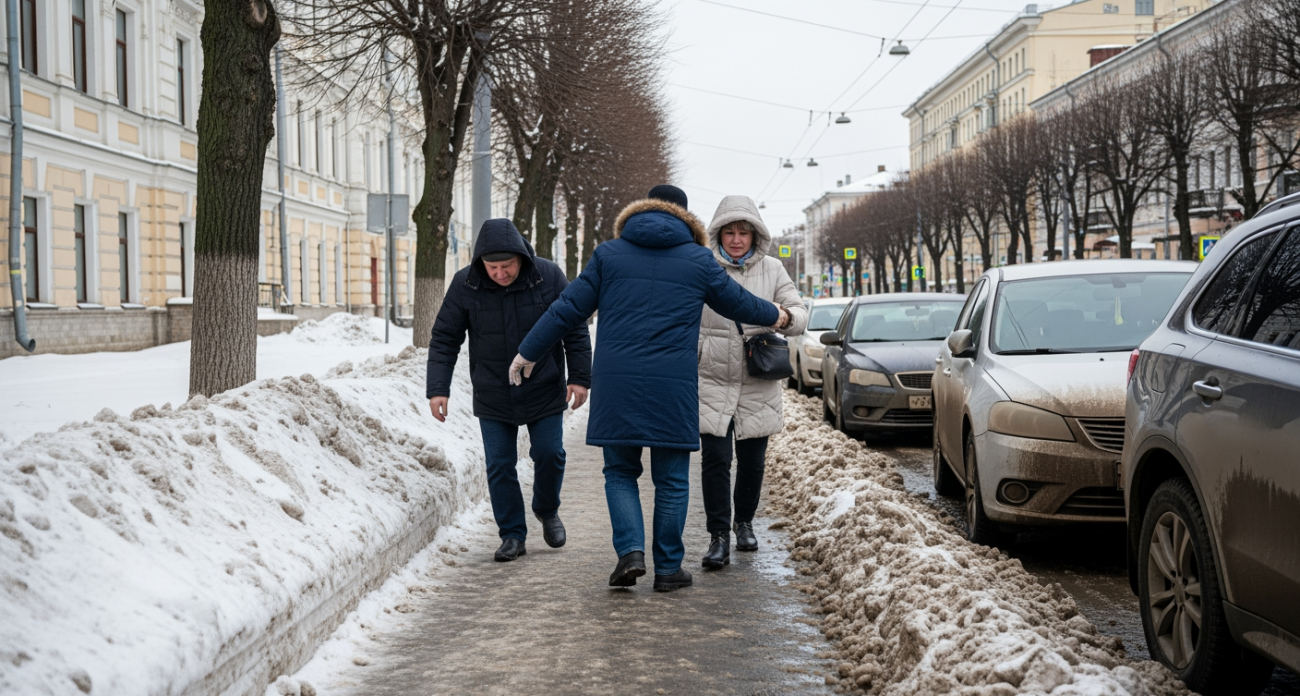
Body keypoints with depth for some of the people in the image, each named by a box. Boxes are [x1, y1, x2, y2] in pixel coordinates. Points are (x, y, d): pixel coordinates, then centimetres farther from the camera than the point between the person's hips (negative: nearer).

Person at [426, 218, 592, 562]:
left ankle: (547, 511, 30)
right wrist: (437, 389, -11)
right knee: (499, 466, 0)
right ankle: (513, 536, 13)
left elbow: (575, 329, -3)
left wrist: (580, 377, -7)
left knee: (549, 454, 1)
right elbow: (444, 339, -4)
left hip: (544, 392, 0)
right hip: (493, 398, 1)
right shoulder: (464, 285, -11)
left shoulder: (548, 277, -12)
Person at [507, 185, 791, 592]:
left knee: (620, 471, 13)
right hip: (673, 388, -1)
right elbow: (739, 303, 20)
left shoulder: (609, 254, 8)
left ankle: (630, 551, -4)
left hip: (616, 384, 1)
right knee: (671, 480, 9)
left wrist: (528, 352, 14)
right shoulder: (697, 260, 8)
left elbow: (568, 310, 5)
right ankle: (668, 568, 12)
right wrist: (775, 316, 40)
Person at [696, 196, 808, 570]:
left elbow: (801, 313, -1)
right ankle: (719, 537, -1)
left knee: (752, 461, 10)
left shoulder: (772, 270, 3)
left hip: (758, 384, 2)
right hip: (712, 382, -2)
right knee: (715, 460, -8)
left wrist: (786, 317, -22)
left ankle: (744, 523, 31)